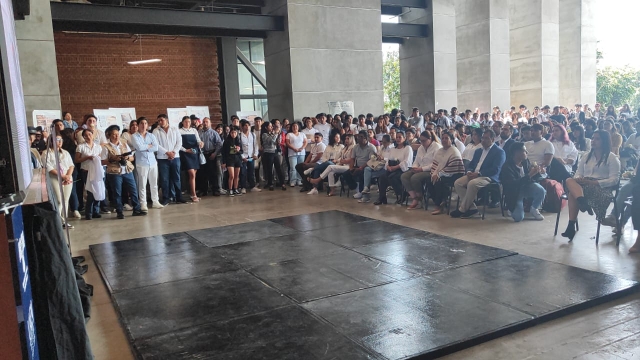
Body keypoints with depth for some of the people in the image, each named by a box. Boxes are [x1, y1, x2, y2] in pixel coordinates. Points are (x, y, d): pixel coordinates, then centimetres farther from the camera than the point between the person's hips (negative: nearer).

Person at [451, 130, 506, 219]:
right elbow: (471, 164, 23)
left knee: (472, 184, -35)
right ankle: (471, 207, -15)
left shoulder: (499, 152, -2)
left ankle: (462, 209, -21)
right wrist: (469, 171, -2)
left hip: (489, 177, -8)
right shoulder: (478, 151, 23)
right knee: (457, 183, -16)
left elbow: (495, 169, -14)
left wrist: (478, 173, -20)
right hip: (474, 175, 8)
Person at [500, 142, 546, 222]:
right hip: (514, 192, -5)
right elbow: (514, 184, -33)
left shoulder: (525, 161, -6)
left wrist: (538, 172, -19)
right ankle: (512, 207, 20)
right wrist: (529, 175, -37)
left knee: (541, 190, -27)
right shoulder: (507, 167, -24)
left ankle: (534, 209, 3)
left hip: (526, 187, 5)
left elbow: (533, 179, 3)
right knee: (518, 218, -17)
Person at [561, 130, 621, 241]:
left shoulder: (612, 158, 6)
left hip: (602, 188, -5)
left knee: (572, 193, -34)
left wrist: (592, 182, -17)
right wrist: (578, 179, -9)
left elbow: (613, 180, -4)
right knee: (570, 181, -32)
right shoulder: (586, 157, 25)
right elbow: (578, 173, 18)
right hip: (583, 184, 5)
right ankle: (583, 202, -51)